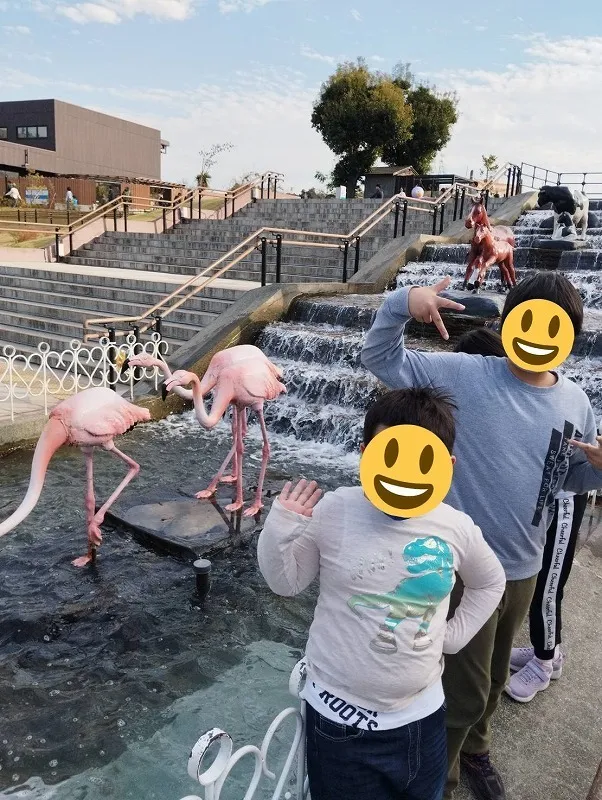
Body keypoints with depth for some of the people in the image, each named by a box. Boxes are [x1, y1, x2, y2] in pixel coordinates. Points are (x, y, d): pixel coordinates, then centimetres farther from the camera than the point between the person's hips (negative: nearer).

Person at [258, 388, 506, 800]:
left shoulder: (456, 528, -11)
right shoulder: (333, 512, -19)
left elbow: (490, 581, 12)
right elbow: (286, 582, -5)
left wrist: (457, 633, 5)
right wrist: (279, 531, -21)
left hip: (423, 714, 3)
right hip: (340, 716, -2)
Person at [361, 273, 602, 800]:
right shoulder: (463, 375, -16)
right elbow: (380, 359, -16)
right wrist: (402, 304, -35)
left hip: (523, 568, 5)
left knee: (493, 681, 27)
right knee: (464, 690, 10)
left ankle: (473, 748, 57)